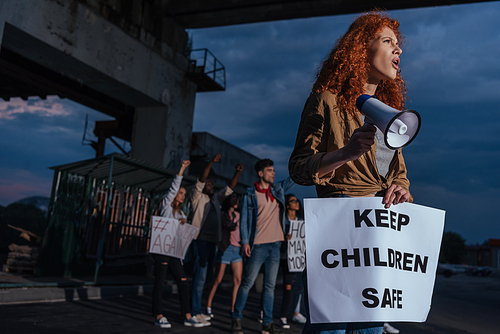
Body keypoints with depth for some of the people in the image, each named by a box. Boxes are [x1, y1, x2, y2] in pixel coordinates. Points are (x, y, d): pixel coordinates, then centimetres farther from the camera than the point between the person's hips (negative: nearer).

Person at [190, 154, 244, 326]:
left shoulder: (216, 199, 20)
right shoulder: (197, 197, 2)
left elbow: (229, 188, 18)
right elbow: (200, 181, -12)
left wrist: (237, 173, 5)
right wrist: (211, 162, -21)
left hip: (213, 242, 7)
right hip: (201, 240, -7)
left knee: (205, 277, 9)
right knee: (200, 277, -10)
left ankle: (198, 310, 16)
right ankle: (195, 313, -6)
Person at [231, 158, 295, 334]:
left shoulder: (278, 189, 12)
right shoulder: (250, 194, -1)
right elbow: (244, 219, -3)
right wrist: (245, 241, -10)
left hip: (275, 245, 5)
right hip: (259, 245, -5)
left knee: (270, 285, 8)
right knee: (247, 283, -2)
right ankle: (236, 318, 11)